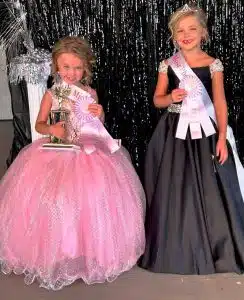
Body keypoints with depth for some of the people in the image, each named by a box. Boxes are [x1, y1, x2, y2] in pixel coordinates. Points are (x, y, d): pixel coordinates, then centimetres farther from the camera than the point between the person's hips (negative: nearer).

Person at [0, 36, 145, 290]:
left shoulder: (90, 93, 1)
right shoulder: (52, 94, -2)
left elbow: (97, 124, 11)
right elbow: (39, 124, 4)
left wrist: (100, 114, -11)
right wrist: (51, 129, -17)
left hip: (88, 149, 1)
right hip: (57, 151, 0)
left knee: (91, 198, -3)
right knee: (54, 200, -4)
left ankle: (90, 252, 18)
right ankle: (56, 256, 17)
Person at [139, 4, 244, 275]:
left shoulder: (213, 65, -1)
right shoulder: (167, 65, 2)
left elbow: (220, 102, -3)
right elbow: (157, 100, 9)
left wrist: (222, 138, -10)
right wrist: (170, 98, -14)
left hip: (205, 132, -1)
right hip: (175, 133, 1)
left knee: (209, 190, 2)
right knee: (174, 191, 4)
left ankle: (215, 250, 19)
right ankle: (176, 250, 20)